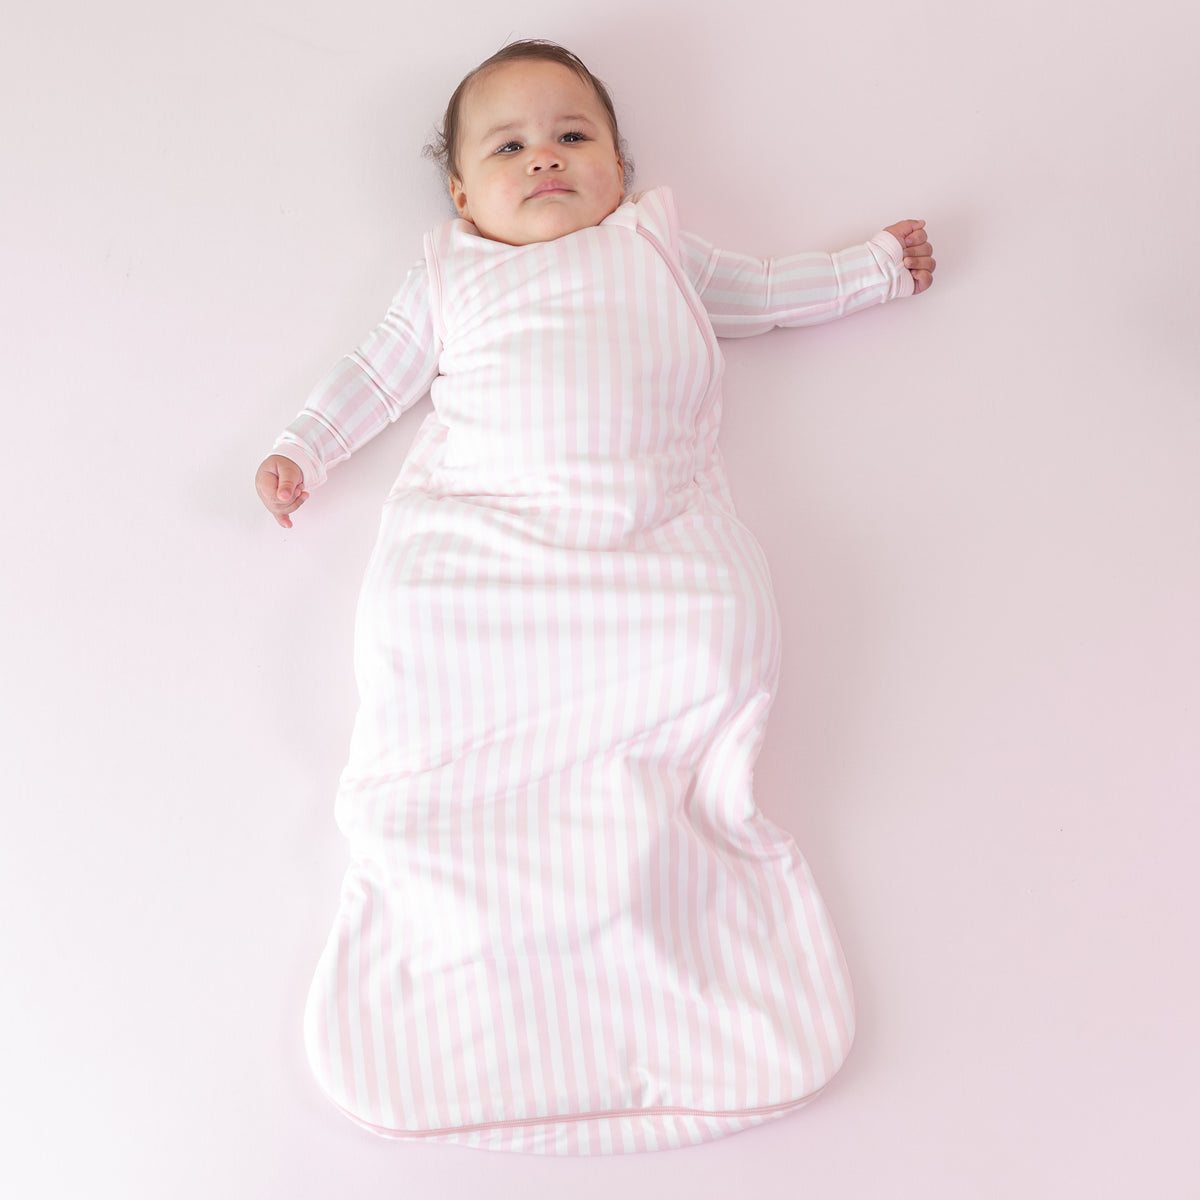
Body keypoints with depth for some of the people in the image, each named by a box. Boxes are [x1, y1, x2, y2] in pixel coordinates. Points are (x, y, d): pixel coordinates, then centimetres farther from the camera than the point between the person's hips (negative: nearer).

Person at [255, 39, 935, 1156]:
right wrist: (300, 449, 21)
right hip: (477, 527, 0)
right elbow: (379, 371, 30)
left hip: (652, 533, 0)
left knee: (719, 626, -28)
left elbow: (765, 290, 39)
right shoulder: (449, 277, 29)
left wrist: (875, 266, 40)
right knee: (415, 625, -27)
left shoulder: (659, 248, 31)